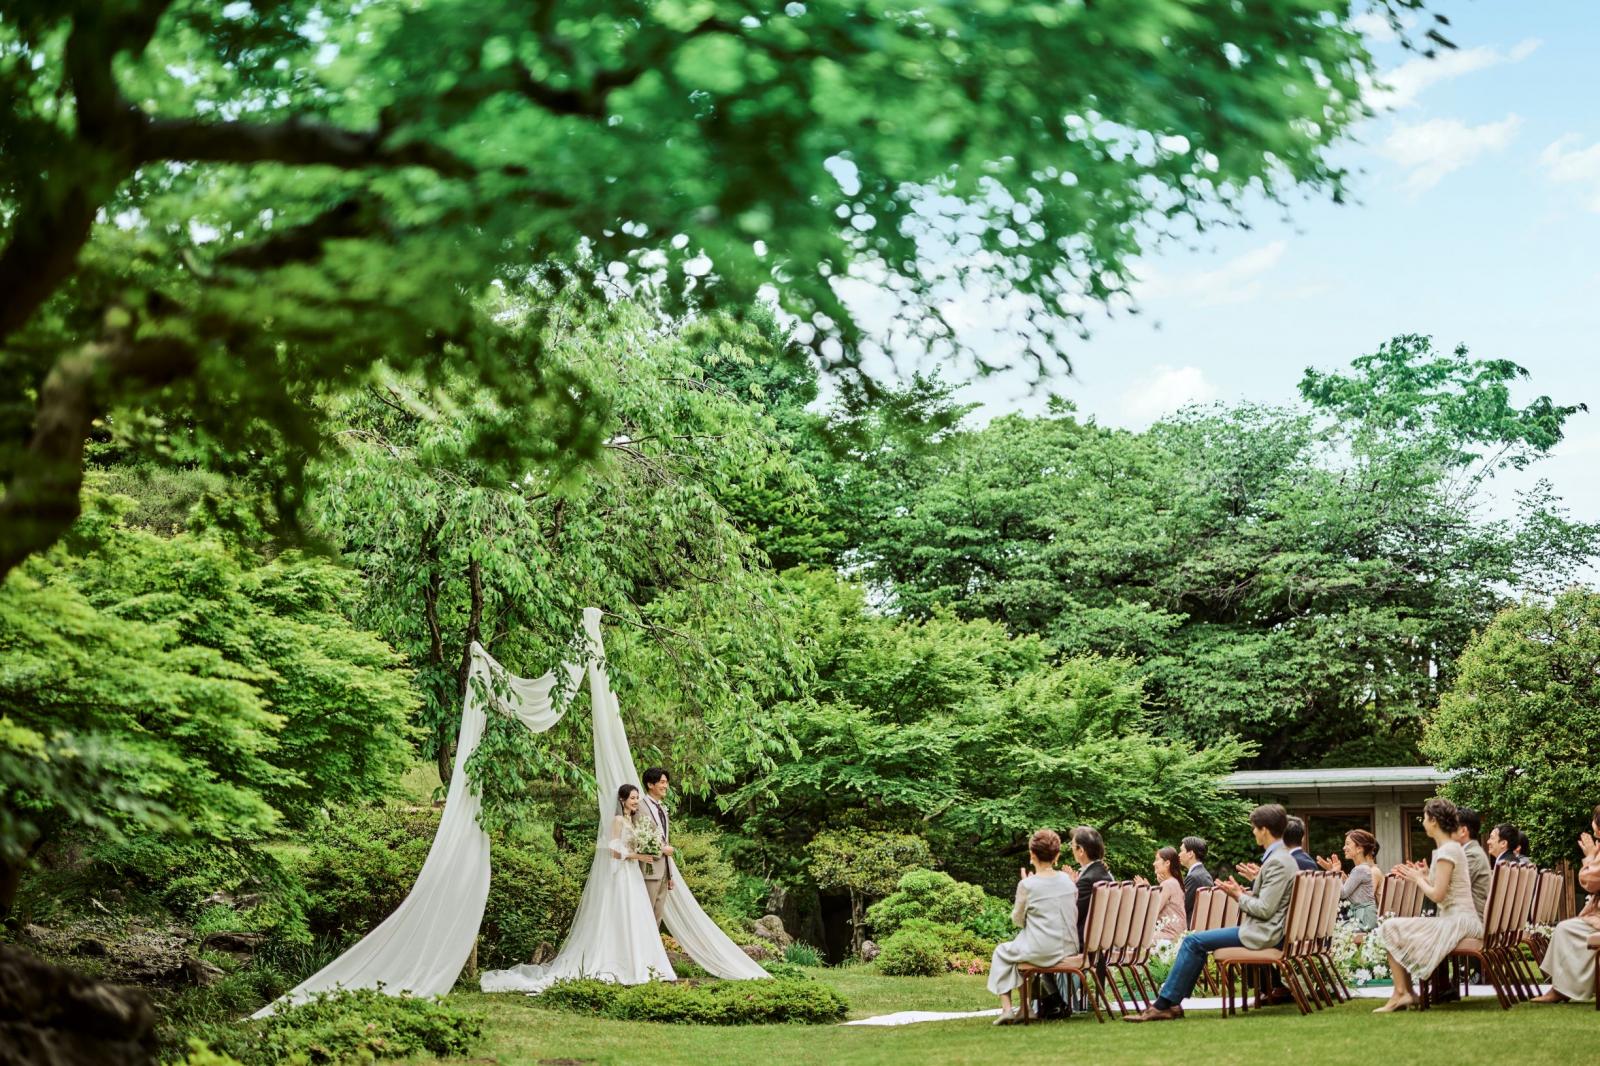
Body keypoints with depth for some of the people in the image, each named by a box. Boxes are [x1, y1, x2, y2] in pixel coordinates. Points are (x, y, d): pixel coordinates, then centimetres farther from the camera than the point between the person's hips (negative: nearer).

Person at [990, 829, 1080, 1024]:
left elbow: (1017, 919, 0)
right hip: (1069, 948, 5)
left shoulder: (1027, 885, -13)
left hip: (1041, 952, -5)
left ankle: (1006, 1007, 12)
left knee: (1001, 952, 21)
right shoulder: (1067, 880, 1)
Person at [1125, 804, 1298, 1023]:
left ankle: (1164, 1004, -8)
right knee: (1196, 942, 13)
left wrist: (1239, 895, -7)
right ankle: (1171, 1003, 7)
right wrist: (1243, 892, 8)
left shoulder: (1277, 862, -18)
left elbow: (1264, 909, -22)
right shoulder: (1281, 857, 15)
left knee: (1193, 941, -12)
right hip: (1261, 930, 11)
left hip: (1261, 933, -11)